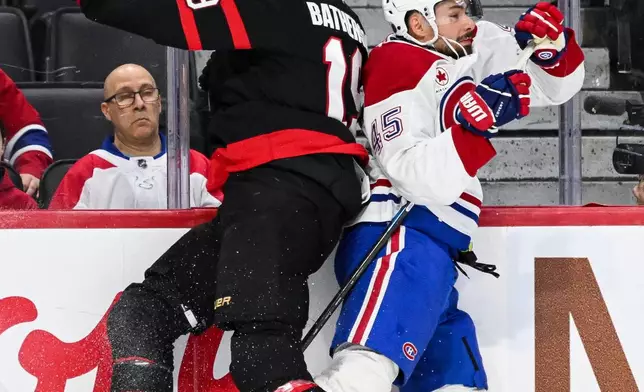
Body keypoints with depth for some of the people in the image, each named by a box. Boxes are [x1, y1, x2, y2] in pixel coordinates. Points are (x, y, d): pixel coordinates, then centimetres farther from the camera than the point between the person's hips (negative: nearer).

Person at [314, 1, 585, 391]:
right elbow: (417, 176, -20)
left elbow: (557, 84, 20)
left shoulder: (467, 53, 17)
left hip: (433, 249, 10)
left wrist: (550, 45, 0)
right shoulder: (400, 70, -8)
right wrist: (476, 123, -27)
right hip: (401, 242, -10)